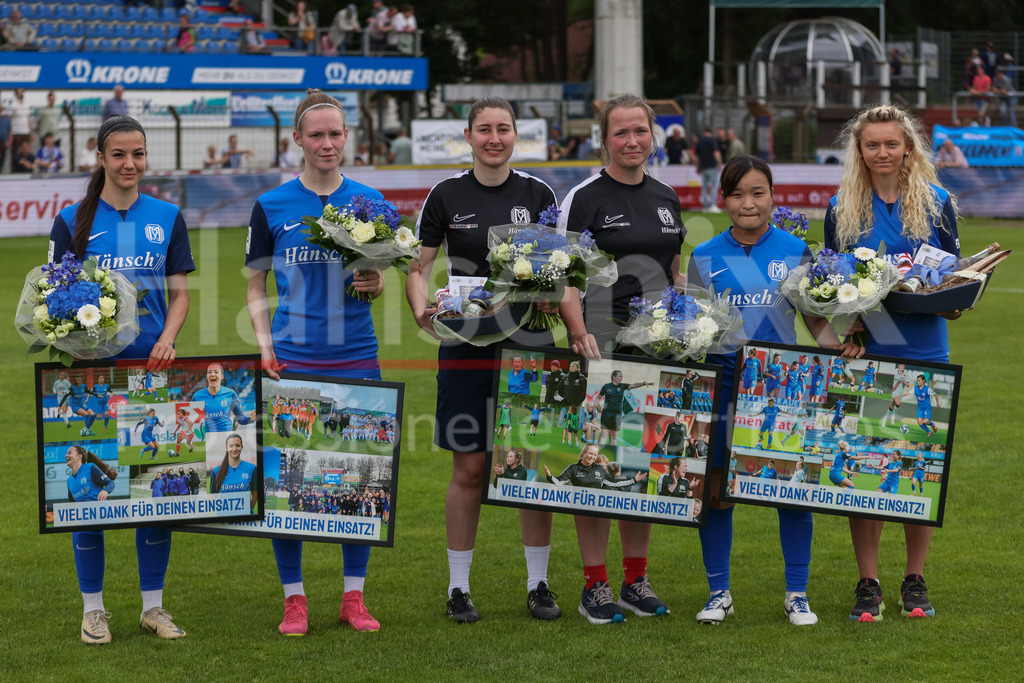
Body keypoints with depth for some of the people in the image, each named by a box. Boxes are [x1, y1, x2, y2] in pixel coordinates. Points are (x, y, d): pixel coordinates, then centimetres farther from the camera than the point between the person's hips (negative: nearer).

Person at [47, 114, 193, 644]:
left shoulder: (167, 218, 7)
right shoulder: (73, 220, 1)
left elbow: (179, 293, 9)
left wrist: (167, 339, -9)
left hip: (151, 367, 2)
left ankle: (153, 605, 14)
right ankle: (93, 608, 12)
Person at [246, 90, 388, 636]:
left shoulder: (369, 201, 7)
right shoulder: (271, 207, 3)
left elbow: (378, 280, 13)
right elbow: (257, 287, 8)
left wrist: (373, 283, -10)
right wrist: (265, 345, -5)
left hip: (355, 356, 1)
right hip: (293, 359, -1)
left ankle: (354, 596, 15)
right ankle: (294, 599, 11)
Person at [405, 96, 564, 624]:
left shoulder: (537, 194, 5)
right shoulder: (447, 195, 2)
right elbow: (418, 268, 5)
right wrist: (422, 313, -13)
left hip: (529, 344, 1)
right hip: (466, 347, -1)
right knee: (468, 468, 1)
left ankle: (538, 585, 14)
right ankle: (458, 587, 11)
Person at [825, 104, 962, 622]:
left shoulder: (936, 202, 6)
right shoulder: (842, 209, 6)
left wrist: (953, 301, -10)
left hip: (924, 352, 0)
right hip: (863, 352, 0)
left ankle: (915, 581, 16)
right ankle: (868, 585, 8)